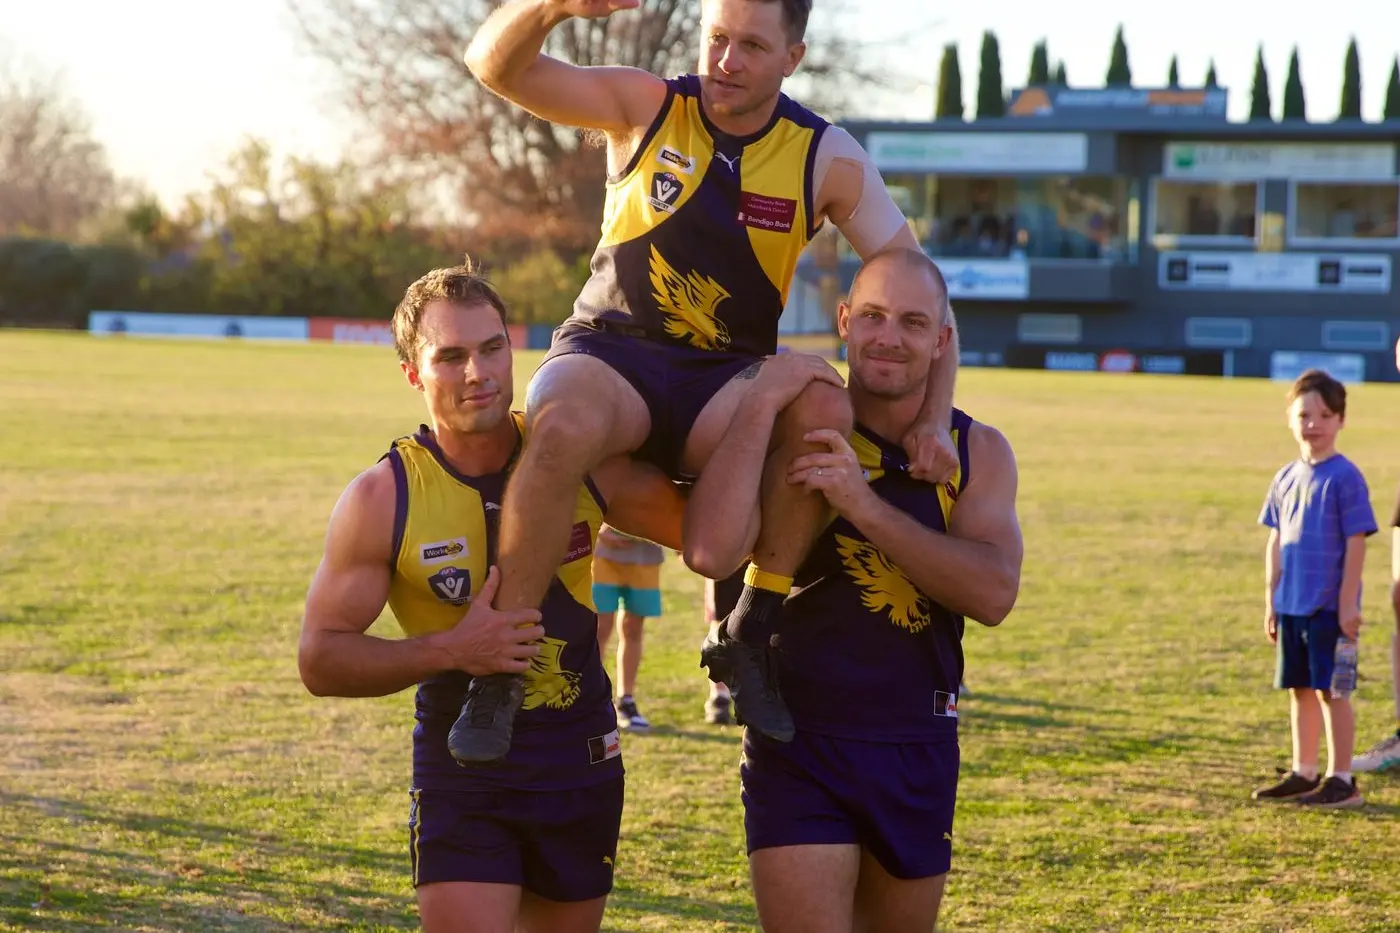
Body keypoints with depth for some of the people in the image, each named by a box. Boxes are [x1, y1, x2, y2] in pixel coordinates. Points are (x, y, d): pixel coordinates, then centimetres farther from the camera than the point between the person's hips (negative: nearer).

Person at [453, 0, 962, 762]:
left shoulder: (826, 158, 1)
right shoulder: (646, 107, -1)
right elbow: (495, 65, -11)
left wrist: (933, 419, -13)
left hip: (725, 385, 1)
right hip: (611, 355, -1)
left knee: (825, 411, -33)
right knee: (564, 428, -39)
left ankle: (750, 634, -18)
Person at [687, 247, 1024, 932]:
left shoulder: (978, 452, 4)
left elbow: (994, 593, -14)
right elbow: (713, 548, -24)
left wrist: (865, 505, -22)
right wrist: (761, 401, -23)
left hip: (921, 751, 4)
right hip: (801, 748, -4)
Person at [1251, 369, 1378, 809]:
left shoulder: (1345, 477, -10)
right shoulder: (1286, 479, 9)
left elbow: (1356, 543, -11)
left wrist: (1348, 603, -14)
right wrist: (1271, 602, 12)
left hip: (1330, 607, -6)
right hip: (1292, 606, 6)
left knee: (1331, 691, -2)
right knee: (1299, 689, 13)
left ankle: (1341, 780, 4)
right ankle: (1303, 772, 22)